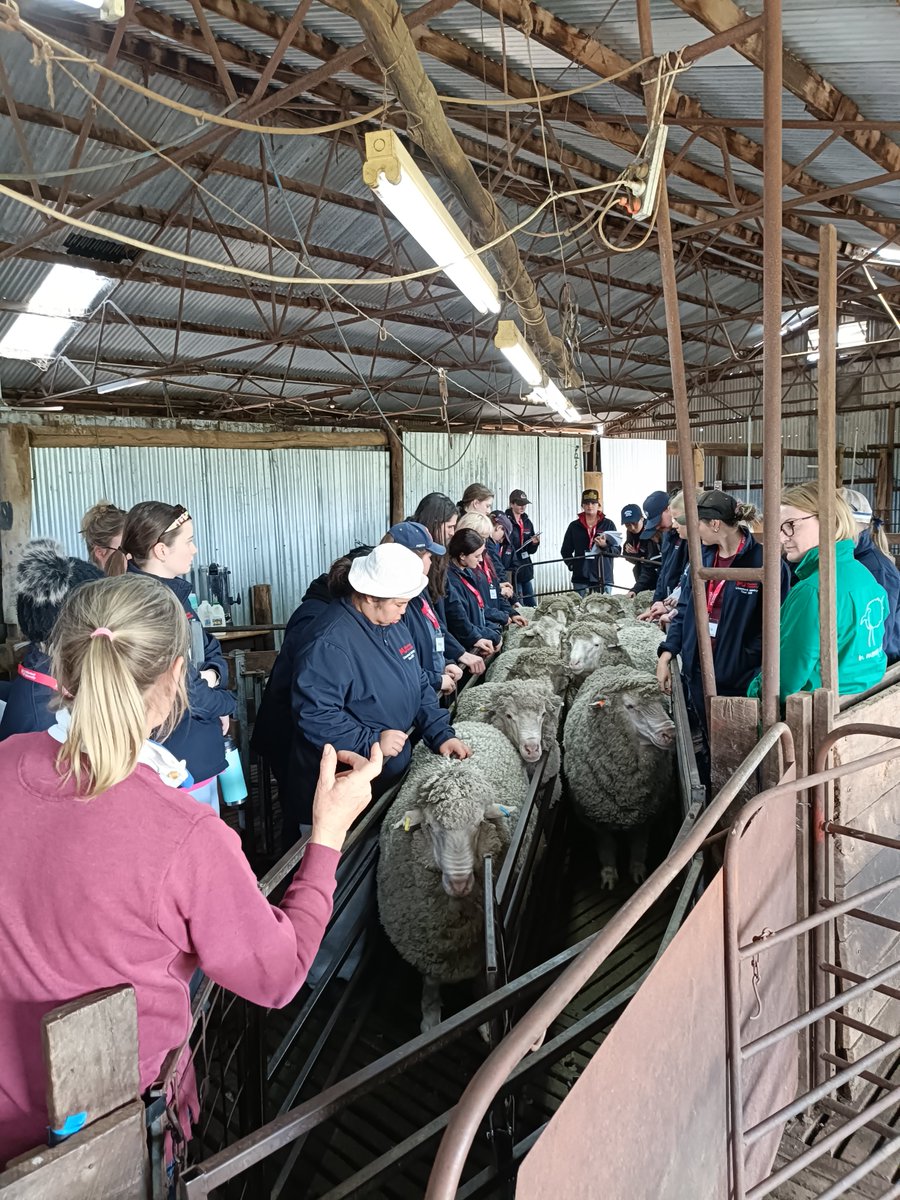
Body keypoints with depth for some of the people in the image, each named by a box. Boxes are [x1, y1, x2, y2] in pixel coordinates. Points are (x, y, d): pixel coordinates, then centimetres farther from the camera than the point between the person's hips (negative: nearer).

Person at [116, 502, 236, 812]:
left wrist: (214, 672, -7)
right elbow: (182, 692, -24)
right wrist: (226, 704, -5)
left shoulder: (175, 592, 7)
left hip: (203, 752, 10)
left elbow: (210, 650, 16)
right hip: (181, 762, -10)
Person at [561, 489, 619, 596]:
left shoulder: (608, 524, 6)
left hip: (603, 578, -1)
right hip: (581, 579, 1)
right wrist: (572, 565, 2)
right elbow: (566, 551, 16)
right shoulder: (574, 526, 10)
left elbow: (617, 550, 4)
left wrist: (605, 546, -15)